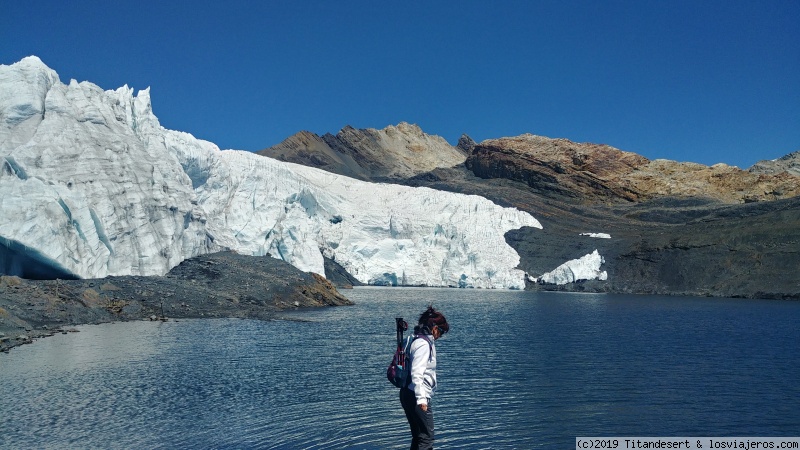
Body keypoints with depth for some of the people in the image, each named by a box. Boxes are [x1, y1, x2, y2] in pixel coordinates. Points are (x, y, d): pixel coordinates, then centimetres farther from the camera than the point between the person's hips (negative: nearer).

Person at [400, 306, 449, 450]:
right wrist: (421, 399, -26)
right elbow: (416, 374, -24)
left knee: (418, 437, 17)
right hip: (416, 396, -10)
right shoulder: (424, 344, -16)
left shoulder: (419, 341, 14)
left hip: (408, 394, 10)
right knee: (427, 438, -5)